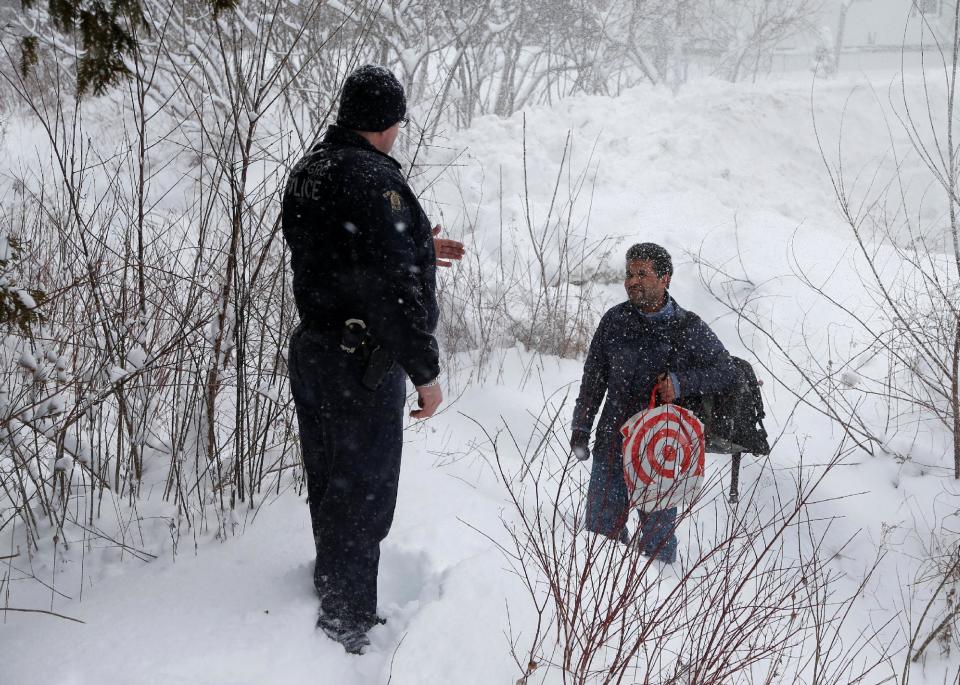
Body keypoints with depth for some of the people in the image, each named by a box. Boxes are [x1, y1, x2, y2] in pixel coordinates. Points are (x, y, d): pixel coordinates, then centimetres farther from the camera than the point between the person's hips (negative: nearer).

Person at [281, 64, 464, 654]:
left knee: (328, 487, 21)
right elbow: (394, 289, -26)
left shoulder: (308, 171, 8)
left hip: (311, 348, 10)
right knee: (363, 495, 3)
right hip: (364, 363, -9)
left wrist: (414, 248, 22)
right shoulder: (374, 180, -22)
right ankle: (348, 628, 15)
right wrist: (426, 371, -18)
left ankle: (331, 598, 38)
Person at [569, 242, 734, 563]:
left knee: (657, 531, 7)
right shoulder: (614, 320, 2)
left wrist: (681, 383, -14)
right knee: (601, 527, 8)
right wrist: (580, 428, 8)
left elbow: (725, 370, 1)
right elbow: (593, 378, 11)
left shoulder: (689, 329, -6)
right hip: (612, 442, 3)